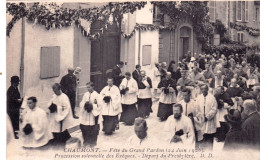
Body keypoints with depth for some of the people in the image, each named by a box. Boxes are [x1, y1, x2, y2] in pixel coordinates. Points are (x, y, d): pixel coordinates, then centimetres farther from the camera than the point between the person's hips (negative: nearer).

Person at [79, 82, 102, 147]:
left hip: (93, 115, -4)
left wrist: (92, 105, -17)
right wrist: (84, 104, -9)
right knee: (85, 129, 6)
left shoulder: (96, 95, -8)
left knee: (93, 130, 4)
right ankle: (86, 141, 23)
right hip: (85, 115, 4)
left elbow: (99, 105, -9)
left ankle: (93, 142, 19)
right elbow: (81, 103, 11)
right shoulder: (86, 94, 6)